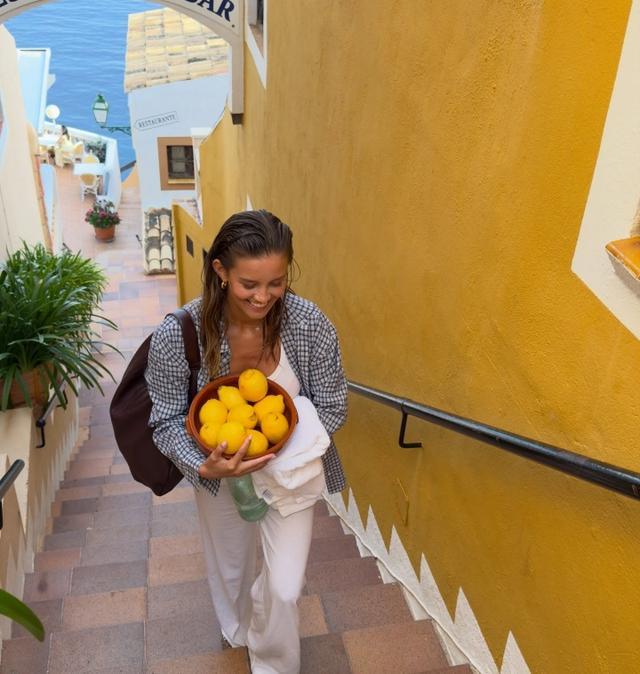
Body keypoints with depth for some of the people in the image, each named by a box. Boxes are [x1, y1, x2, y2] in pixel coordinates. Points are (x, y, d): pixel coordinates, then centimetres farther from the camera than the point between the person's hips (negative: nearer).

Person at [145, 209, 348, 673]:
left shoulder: (311, 325, -26)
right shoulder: (177, 334, -27)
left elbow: (333, 409, -14)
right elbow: (167, 421, -16)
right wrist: (205, 465, -35)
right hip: (219, 472, 1)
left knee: (285, 588, 1)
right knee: (230, 569, 27)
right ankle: (238, 632, 63)